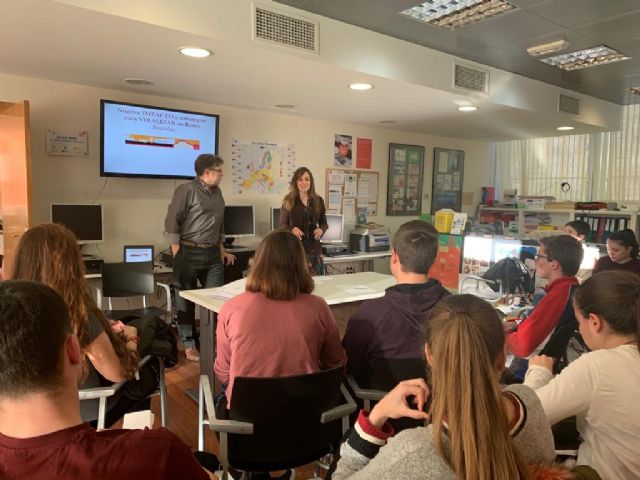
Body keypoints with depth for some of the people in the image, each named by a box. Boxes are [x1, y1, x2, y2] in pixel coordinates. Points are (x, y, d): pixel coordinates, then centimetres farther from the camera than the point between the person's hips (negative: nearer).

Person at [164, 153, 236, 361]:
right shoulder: (186, 190, -9)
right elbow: (172, 223, -11)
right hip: (189, 253, -6)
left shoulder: (217, 192, 13)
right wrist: (177, 255, -14)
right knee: (186, 300, 5)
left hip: (213, 254, 7)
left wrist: (222, 251, 21)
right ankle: (189, 345, 16)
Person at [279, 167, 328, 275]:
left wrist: (321, 230, -9)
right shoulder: (288, 201, -2)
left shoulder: (318, 200, 5)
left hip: (314, 247, 3)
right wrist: (292, 229, -19)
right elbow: (282, 225, 1)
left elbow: (324, 223, 13)